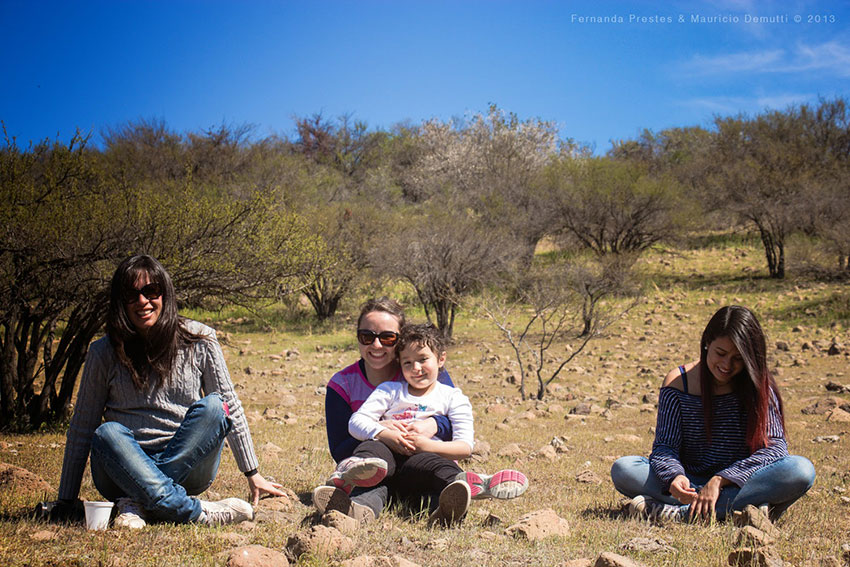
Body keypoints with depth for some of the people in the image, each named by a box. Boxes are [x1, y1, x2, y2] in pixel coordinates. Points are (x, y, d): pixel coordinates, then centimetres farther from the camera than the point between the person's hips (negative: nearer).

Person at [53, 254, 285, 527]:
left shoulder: (198, 340, -1)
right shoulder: (104, 352, -1)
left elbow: (230, 406, 4)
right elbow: (82, 427, 4)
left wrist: (252, 474, 4)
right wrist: (66, 500, 3)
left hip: (188, 464, 0)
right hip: (127, 468, 0)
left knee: (212, 406, -26)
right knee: (107, 434, -31)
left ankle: (138, 501, -29)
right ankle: (198, 512, -40)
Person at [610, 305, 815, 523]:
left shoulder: (759, 385, -4)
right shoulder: (679, 382, -3)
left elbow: (775, 445, -14)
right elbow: (665, 446, -7)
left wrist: (720, 481, -26)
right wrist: (675, 476, -32)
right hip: (692, 483, 1)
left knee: (801, 470, -30)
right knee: (622, 469, -23)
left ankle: (681, 512, -35)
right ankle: (736, 509, -32)